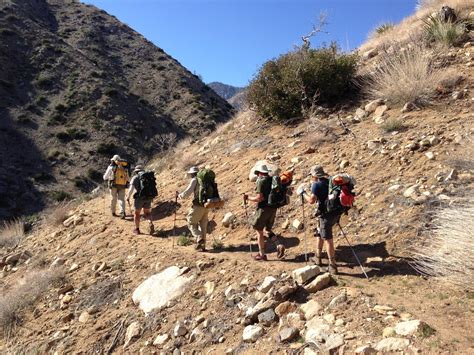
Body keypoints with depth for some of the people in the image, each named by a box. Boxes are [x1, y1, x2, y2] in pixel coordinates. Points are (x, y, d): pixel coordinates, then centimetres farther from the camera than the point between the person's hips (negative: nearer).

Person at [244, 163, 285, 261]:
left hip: (263, 208, -7)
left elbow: (259, 198, -20)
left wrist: (248, 198, -6)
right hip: (273, 209, 7)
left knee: (259, 231, 7)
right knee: (267, 230, 20)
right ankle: (279, 245, 0)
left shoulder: (261, 181, -14)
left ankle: (262, 255, 13)